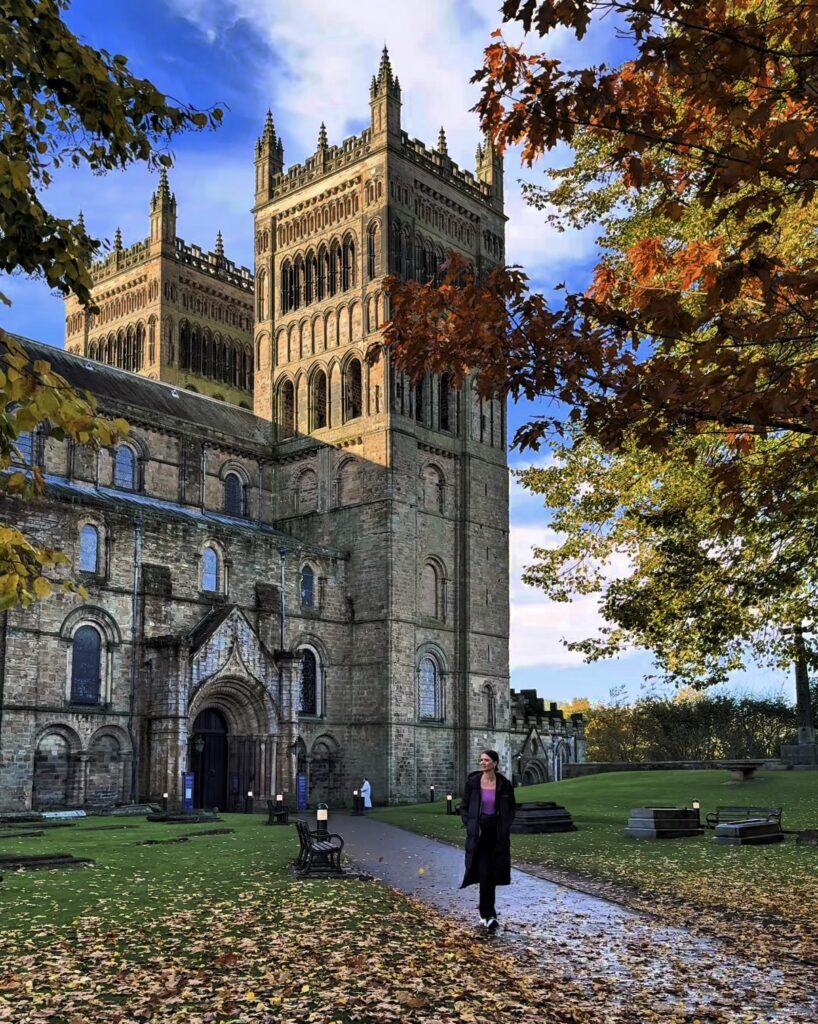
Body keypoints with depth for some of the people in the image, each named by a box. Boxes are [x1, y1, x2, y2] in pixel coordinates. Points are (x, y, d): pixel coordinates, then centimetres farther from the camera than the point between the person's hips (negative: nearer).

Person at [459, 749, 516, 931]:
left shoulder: (504, 784, -2)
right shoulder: (472, 782, -2)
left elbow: (511, 808, 9)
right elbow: (464, 807, 5)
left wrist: (505, 827, -2)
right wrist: (470, 826, -6)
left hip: (497, 835, 1)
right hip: (479, 834, -1)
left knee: (492, 874, 7)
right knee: (484, 873, -11)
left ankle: (485, 913, 24)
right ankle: (489, 916, -10)